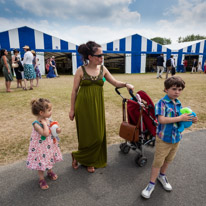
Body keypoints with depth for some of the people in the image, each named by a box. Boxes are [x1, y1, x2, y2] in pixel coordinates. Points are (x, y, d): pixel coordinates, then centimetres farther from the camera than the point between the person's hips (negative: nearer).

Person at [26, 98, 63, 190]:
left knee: (50, 159, 25)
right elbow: (46, 133, -37)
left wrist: (57, 130, -10)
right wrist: (44, 123, -32)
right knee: (41, 163, 10)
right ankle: (41, 179, 32)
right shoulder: (36, 124, -28)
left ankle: (50, 171, 51)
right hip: (40, 147, -7)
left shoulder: (47, 119, -7)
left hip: (50, 145, 7)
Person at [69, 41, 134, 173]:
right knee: (87, 134, 4)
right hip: (83, 106, -3)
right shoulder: (81, 70, -6)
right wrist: (72, 109, 0)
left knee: (98, 134, 8)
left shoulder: (103, 69, 3)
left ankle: (90, 161, 31)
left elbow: (115, 83, 7)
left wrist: (125, 84, -13)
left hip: (97, 106, 4)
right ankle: (78, 156, 33)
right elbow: (74, 90, -2)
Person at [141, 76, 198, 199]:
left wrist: (190, 119, -6)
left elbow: (181, 118, 13)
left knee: (169, 159, 23)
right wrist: (180, 118, -27)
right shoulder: (162, 103, -18)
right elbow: (162, 119, -29)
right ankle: (152, 183, 24)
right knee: (158, 161, 6)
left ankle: (162, 175, 47)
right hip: (164, 138, -6)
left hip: (177, 137, 6)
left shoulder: (179, 104, 3)